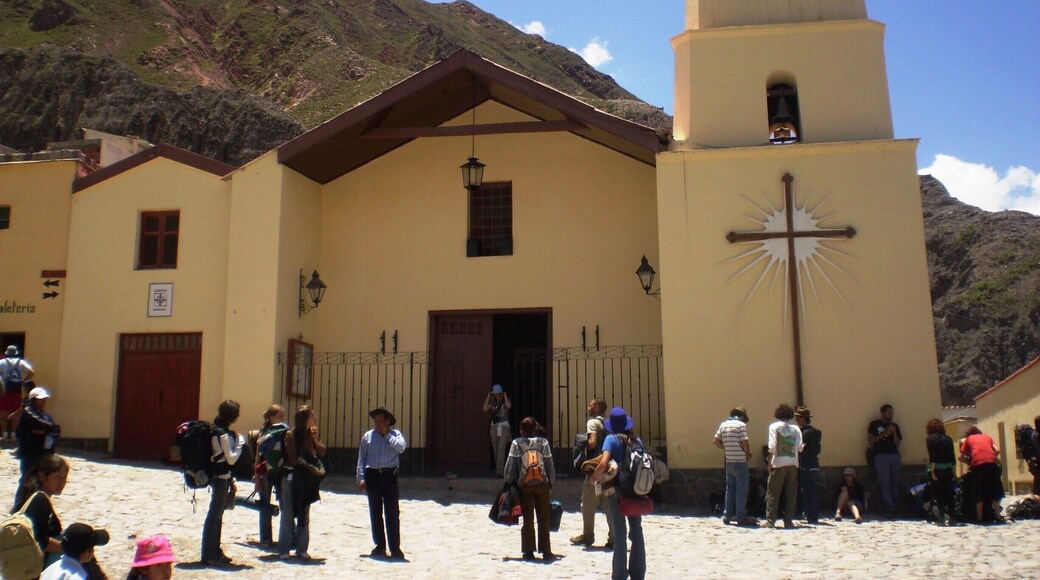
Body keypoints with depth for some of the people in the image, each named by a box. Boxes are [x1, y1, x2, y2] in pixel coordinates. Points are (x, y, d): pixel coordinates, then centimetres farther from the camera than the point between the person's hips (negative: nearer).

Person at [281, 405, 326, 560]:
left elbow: (322, 452, 4)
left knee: (304, 515, 8)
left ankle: (302, 549, 14)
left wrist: (314, 438, -5)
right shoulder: (290, 435, -7)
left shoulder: (311, 434, 10)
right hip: (292, 477, -6)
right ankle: (283, 550, 5)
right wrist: (308, 465, -8)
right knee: (288, 515, -1)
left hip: (307, 479, 6)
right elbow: (293, 459, -12)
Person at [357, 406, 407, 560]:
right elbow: (361, 458, 9)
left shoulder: (395, 434, 5)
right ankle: (380, 546, 19)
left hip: (389, 475, -2)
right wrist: (361, 478, 1)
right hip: (372, 475, 2)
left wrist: (387, 434, -10)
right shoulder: (368, 436, 9)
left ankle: (395, 548, 1)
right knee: (375, 513, 8)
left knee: (392, 513, -3)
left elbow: (401, 448, -16)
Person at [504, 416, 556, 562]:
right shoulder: (543, 442, 0)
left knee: (528, 519, 9)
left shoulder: (517, 443, -4)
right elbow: (549, 464, 2)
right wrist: (551, 484, 10)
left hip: (524, 485, 0)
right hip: (542, 484, 0)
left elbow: (510, 465, -5)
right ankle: (546, 551, 9)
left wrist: (508, 483, 4)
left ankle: (528, 552, 10)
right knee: (544, 519, 8)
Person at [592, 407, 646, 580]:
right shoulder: (636, 440, 5)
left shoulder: (612, 439, -8)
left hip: (616, 489, -3)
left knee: (619, 531, 2)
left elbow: (604, 463, -21)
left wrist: (594, 477, -6)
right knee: (636, 530, 12)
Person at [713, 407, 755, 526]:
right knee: (741, 490, 1)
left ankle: (727, 515, 15)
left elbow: (716, 441, 9)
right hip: (740, 461, -6)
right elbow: (744, 443, -15)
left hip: (729, 461, 6)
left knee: (730, 489, 15)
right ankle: (741, 518, 3)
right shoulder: (741, 425, -9)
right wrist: (748, 454, 1)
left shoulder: (724, 424, 9)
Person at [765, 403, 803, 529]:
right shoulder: (796, 428, 6)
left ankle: (770, 520, -1)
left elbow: (772, 446, -9)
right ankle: (788, 521, 7)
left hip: (779, 463, -2)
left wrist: (770, 462, -3)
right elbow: (800, 447, 0)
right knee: (791, 494, 8)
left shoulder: (774, 427, -1)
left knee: (773, 493, 2)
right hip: (792, 463, 2)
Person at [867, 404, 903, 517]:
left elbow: (897, 444, 13)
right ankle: (890, 509, -10)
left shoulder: (894, 426, 17)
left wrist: (894, 433, -2)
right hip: (881, 456, -4)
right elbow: (870, 440, 0)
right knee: (885, 483, -9)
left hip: (895, 455, 4)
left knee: (897, 482, 0)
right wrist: (884, 434, -7)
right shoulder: (875, 424, 7)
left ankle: (897, 507, 8)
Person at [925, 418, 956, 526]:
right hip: (948, 469, 4)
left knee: (939, 494, 1)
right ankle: (951, 517, 12)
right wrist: (953, 471, 13)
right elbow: (953, 457, 8)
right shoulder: (948, 439, 9)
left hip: (937, 470, -4)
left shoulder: (930, 439, -4)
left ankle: (942, 518, -2)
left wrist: (932, 472, -13)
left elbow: (932, 457, -13)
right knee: (949, 494, 10)